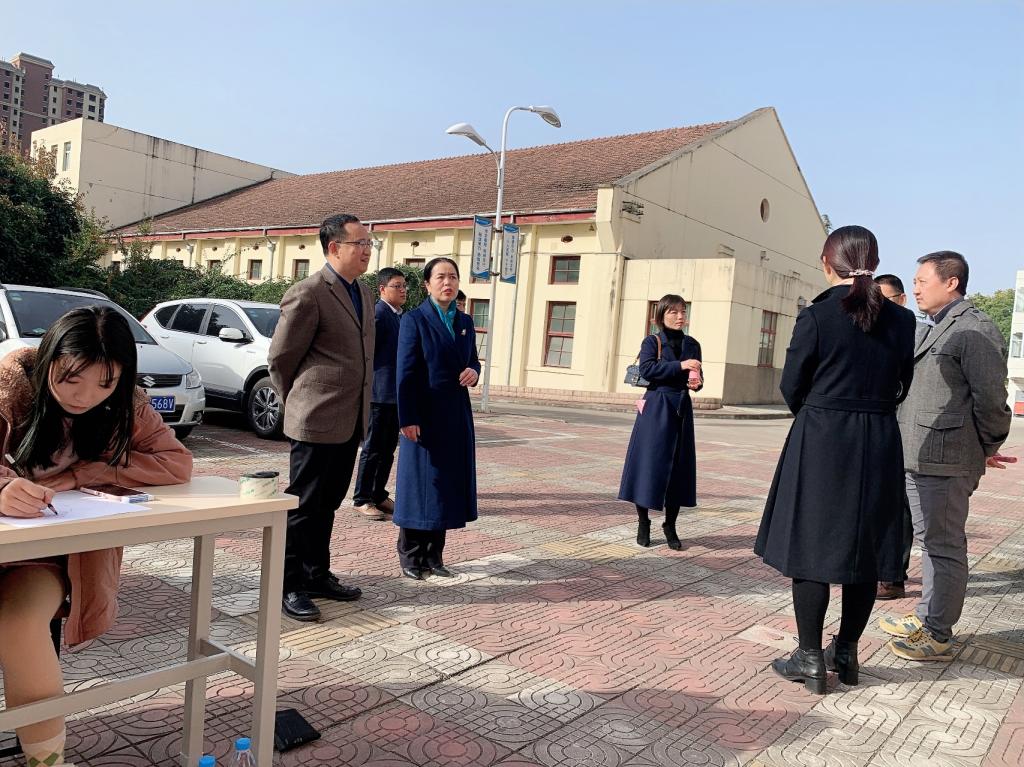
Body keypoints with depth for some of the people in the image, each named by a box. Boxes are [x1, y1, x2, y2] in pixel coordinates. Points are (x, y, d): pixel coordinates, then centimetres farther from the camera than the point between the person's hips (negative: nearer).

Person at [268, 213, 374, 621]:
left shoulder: (363, 292, 12)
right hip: (316, 419, -8)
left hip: (350, 420, 8)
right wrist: (297, 403, 4)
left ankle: (317, 575, 29)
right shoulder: (308, 293, -14)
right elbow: (280, 357, -8)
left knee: (327, 504, 17)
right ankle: (289, 587, 14)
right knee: (303, 504, 2)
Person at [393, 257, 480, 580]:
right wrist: (407, 419, -16)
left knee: (448, 482, 8)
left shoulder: (465, 322, 12)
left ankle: (434, 554, 20)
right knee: (419, 480, 2)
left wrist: (474, 371, -5)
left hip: (456, 414, 6)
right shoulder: (415, 320, -5)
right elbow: (406, 372, -10)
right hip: (424, 414, -6)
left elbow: (472, 360, 21)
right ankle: (410, 555, 15)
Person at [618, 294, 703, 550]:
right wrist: (680, 365, -23)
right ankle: (643, 523, 14)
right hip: (655, 409, -4)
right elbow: (646, 369, -18)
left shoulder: (692, 344, 11)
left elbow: (697, 377, 17)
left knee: (679, 467, 5)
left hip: (681, 409, 4)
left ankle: (670, 526, 18)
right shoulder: (652, 342, -2)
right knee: (648, 463, -2)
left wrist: (696, 382, -6)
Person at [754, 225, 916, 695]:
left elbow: (792, 387, -4)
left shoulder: (816, 317, -10)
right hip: (879, 446, 5)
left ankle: (810, 660, 11)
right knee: (864, 549, 14)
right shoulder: (901, 321, 2)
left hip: (819, 444, -4)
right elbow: (902, 387, 8)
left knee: (811, 546, 4)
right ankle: (845, 652, 26)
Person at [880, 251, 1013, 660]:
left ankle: (937, 636, 11)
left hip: (946, 460, -9)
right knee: (929, 540, 18)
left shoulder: (976, 329, -12)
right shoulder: (927, 330, 17)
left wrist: (986, 451, -4)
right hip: (916, 457, 9)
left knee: (944, 546, 0)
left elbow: (990, 398, -14)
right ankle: (926, 617, 31)